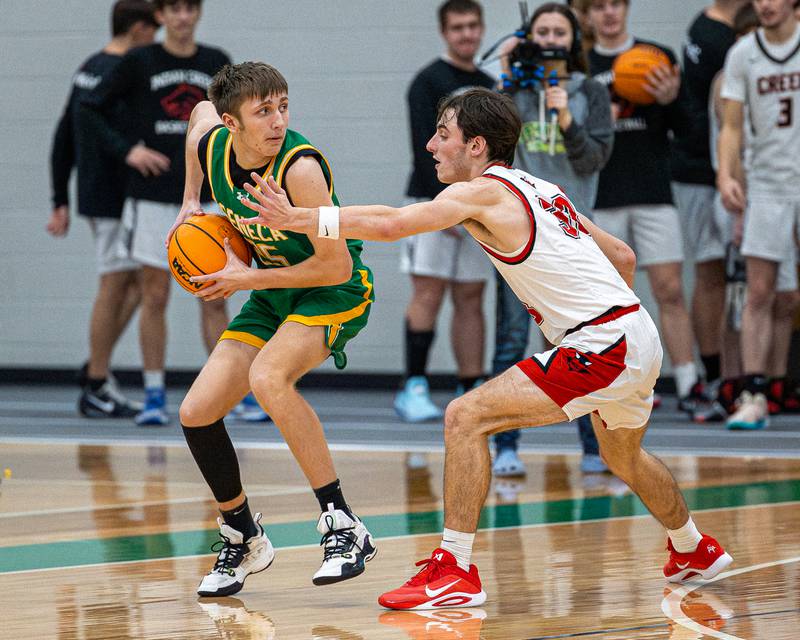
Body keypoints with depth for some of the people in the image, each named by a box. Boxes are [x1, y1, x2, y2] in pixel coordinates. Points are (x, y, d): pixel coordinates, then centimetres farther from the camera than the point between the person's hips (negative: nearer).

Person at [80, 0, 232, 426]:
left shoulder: (217, 64, 6)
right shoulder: (139, 63, -1)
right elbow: (91, 109, 2)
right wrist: (126, 149, -9)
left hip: (206, 196, 2)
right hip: (153, 196, -2)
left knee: (214, 298, 1)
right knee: (155, 297, 1)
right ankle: (154, 395, 7)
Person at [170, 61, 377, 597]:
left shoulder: (300, 168, -30)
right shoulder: (211, 141, -11)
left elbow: (336, 266, -27)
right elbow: (201, 110, 17)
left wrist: (247, 278, -21)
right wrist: (191, 202, 12)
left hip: (336, 292, -7)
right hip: (272, 296, 7)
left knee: (268, 377, -35)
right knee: (196, 413, -2)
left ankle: (345, 528, -28)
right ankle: (244, 539, 22)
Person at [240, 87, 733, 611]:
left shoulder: (483, 193, -9)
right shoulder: (542, 190, 16)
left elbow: (390, 224, -20)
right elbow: (623, 256, 23)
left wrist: (296, 218, -16)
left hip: (602, 345, -10)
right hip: (640, 339, 10)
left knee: (466, 418, -12)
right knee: (623, 456, 35)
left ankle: (455, 570, -13)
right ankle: (695, 551, 59)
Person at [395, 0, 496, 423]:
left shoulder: (488, 86, 17)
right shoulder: (429, 82, -3)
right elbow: (424, 147, -12)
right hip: (434, 200, -6)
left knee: (471, 298, 4)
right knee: (428, 292, -11)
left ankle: (472, 392, 4)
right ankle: (414, 389, -11)